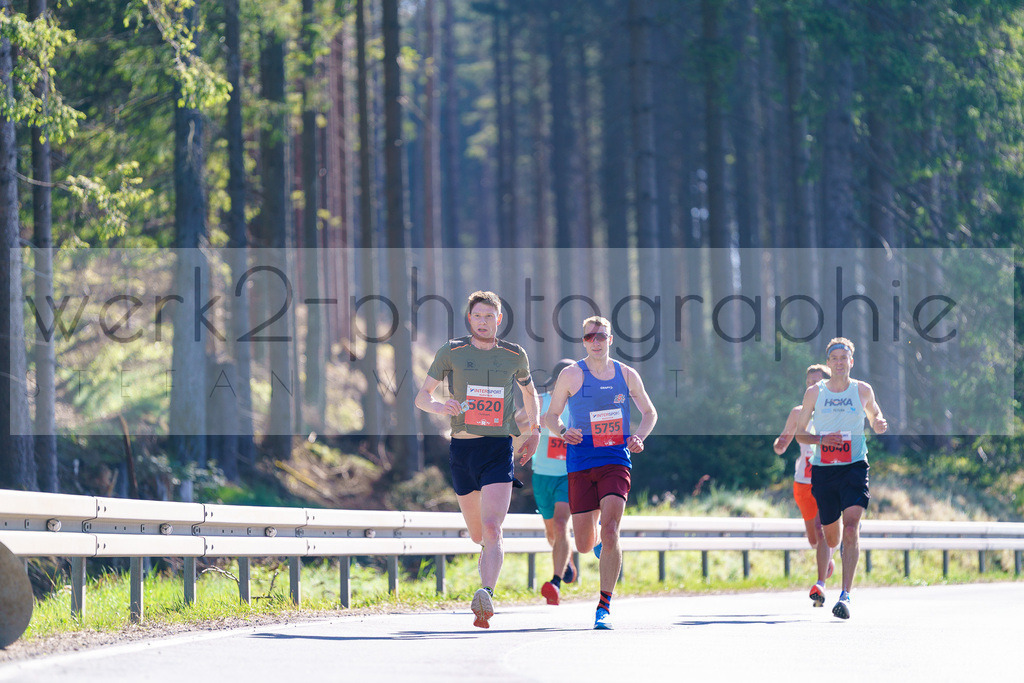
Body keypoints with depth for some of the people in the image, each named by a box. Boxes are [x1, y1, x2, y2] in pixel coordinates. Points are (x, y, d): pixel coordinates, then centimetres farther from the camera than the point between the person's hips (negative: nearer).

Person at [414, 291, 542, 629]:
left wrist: (535, 429, 10)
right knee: (477, 533, 13)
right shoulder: (451, 352, 3)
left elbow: (529, 391, 26)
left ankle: (486, 594, -31)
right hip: (462, 448, 1)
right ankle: (488, 553, 49)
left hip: (498, 449, -1)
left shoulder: (514, 355, 7)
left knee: (491, 528, -19)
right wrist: (439, 406, -21)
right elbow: (422, 396, 3)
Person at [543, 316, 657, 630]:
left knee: (610, 531, -20)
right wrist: (563, 431, -14)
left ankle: (604, 607, -14)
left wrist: (639, 436, -1)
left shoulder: (627, 375, 6)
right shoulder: (571, 375, 1)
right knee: (584, 545, 4)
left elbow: (649, 412, 19)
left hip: (616, 461, 0)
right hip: (580, 463, 0)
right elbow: (551, 415, 8)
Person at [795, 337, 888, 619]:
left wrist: (880, 424, -5)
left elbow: (875, 419, 19)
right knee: (830, 534, 10)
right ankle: (821, 581, 41)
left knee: (851, 528, -19)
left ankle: (846, 596, -24)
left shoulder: (863, 390, 5)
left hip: (854, 467, -1)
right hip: (823, 468, 1)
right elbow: (800, 432, 9)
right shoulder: (814, 392, 5)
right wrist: (821, 439, -11)